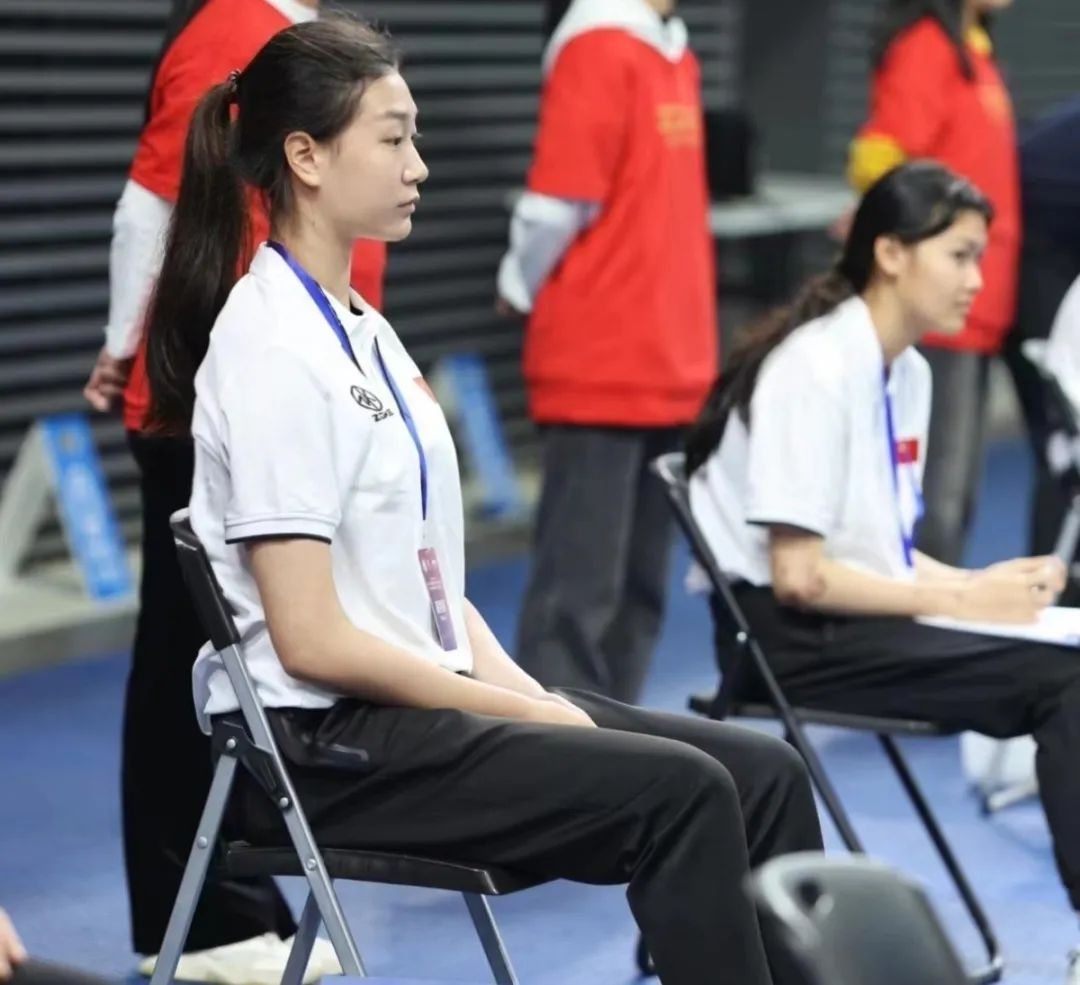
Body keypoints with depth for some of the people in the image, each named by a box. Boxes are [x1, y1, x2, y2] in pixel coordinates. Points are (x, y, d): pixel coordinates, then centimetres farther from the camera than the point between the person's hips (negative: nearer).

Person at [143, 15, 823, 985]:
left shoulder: (362, 330, 13)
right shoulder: (273, 349, -15)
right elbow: (310, 639, -19)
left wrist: (521, 687, 0)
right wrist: (520, 713, -13)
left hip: (416, 701, 9)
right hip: (325, 748, -9)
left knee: (764, 773, -4)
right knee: (680, 792, -22)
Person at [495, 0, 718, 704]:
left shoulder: (676, 57, 13)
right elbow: (557, 205, -15)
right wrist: (526, 290, 1)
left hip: (670, 371, 8)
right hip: (599, 370, -8)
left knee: (641, 587, 11)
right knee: (581, 589, -4)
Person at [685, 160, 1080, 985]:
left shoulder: (909, 373, 10)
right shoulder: (817, 368, -15)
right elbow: (799, 576, -19)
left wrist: (979, 582, -3)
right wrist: (959, 600, -15)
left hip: (857, 620, 8)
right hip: (790, 635, -8)